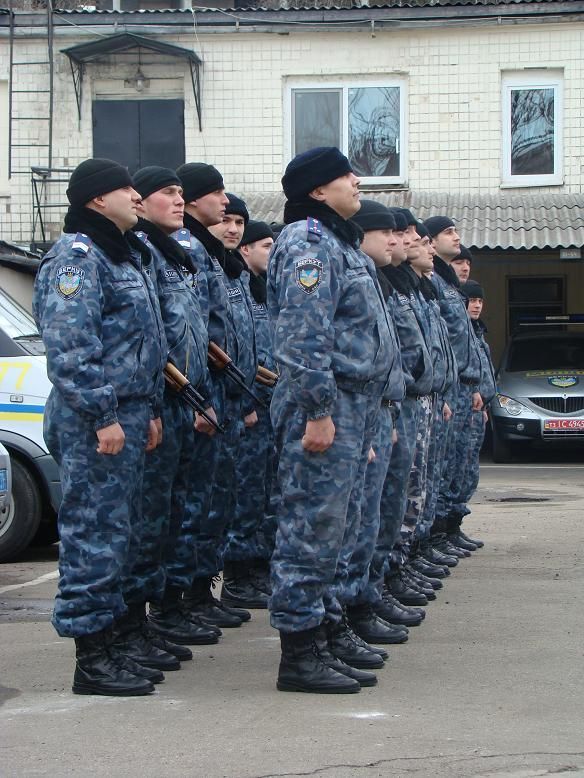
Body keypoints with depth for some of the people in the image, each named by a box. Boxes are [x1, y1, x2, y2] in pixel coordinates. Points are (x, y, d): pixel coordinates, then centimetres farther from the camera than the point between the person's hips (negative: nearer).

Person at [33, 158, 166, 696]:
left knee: (121, 534, 12)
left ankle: (108, 646, 20)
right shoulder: (76, 257, -12)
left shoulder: (126, 256, 19)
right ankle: (91, 660, -1)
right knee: (95, 532, -7)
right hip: (95, 423, -10)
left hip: (128, 415, 10)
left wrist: (151, 409, 19)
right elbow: (70, 347, -21)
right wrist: (102, 416, -23)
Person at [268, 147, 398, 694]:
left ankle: (321, 642, 19)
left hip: (352, 409, 11)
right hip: (326, 407, -11)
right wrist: (318, 412, -24)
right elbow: (304, 335, -21)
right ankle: (299, 657, -2)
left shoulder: (339, 243, 21)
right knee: (313, 531, -7)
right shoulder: (308, 241, -12)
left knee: (336, 533, 13)